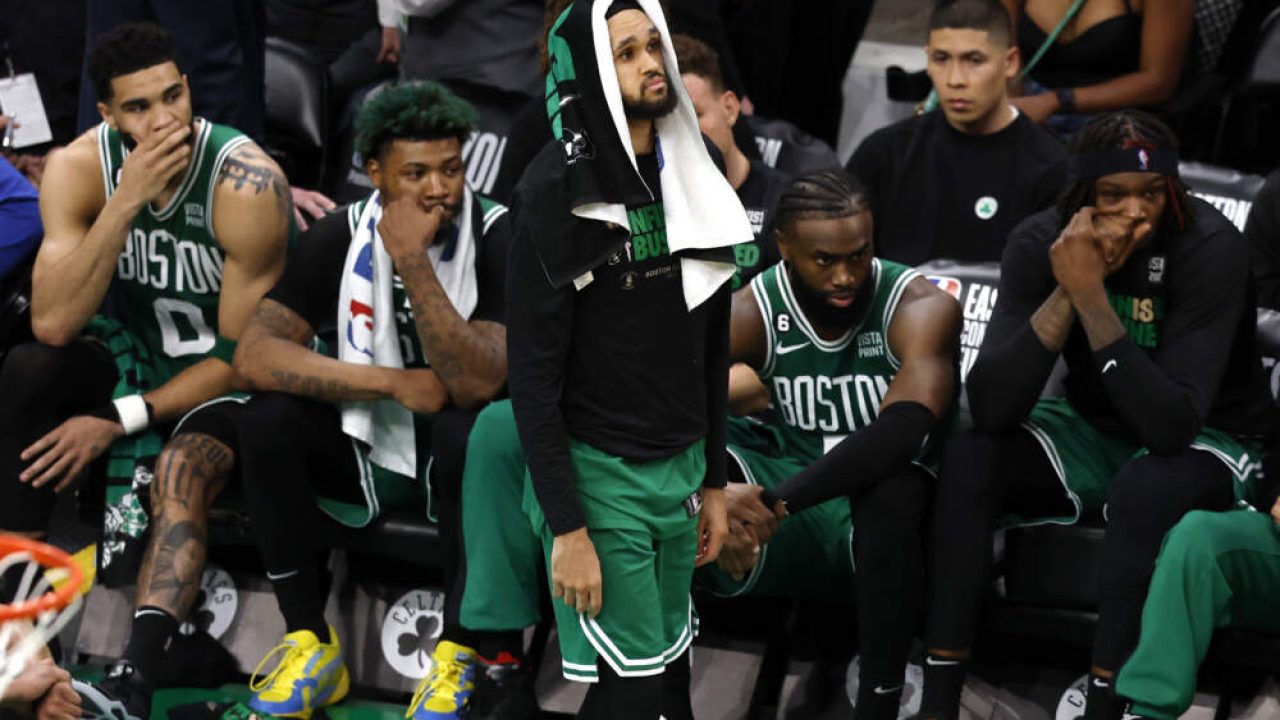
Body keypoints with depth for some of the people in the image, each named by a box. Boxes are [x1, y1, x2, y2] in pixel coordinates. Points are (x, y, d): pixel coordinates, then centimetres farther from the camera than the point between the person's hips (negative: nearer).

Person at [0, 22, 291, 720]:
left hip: (219, 374, -3)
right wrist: (126, 202, -33)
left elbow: (241, 353, -17)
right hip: (133, 350, 3)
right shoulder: (79, 168, -15)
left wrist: (121, 421, -22)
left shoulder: (246, 184, -23)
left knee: (180, 473, -34)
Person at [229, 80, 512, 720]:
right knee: (267, 420, -24)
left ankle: (460, 655, -20)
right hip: (368, 447, 3)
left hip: (456, 452, -3)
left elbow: (477, 383, -30)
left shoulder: (497, 239, -18)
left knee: (469, 433, -36)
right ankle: (311, 645, -13)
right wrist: (393, 383, -24)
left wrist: (414, 264, -36)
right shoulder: (342, 237, -8)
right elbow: (255, 355, -18)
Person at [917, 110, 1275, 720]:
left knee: (1143, 485, -36)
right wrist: (1066, 293, -35)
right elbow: (990, 409, -25)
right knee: (969, 457, -22)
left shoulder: (1210, 248, -26)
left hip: (1208, 444, -4)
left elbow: (1172, 426, -35)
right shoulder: (1041, 242, -15)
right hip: (1094, 434, 4)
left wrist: (1093, 298, -39)